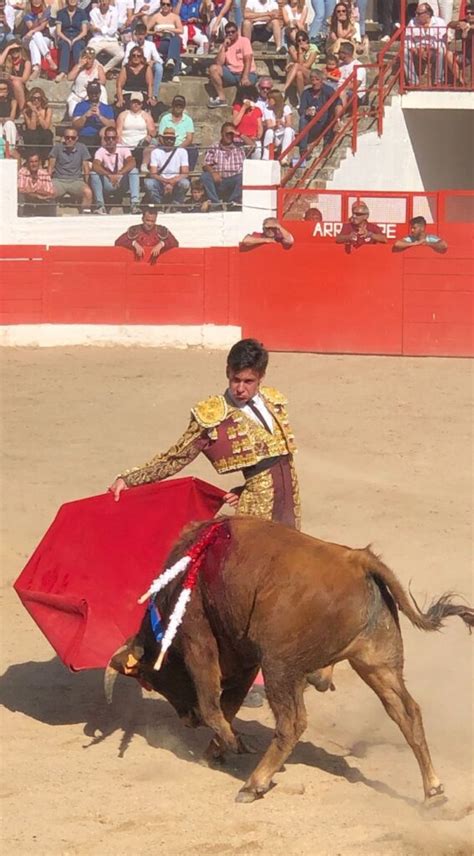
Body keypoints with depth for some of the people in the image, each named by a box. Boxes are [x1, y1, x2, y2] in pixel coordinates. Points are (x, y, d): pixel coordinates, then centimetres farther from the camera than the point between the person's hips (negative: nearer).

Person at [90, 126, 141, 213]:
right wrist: (109, 175, -43)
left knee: (134, 171, -26)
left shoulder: (123, 149, -6)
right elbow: (95, 165, -27)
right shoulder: (101, 151, -7)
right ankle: (100, 206, -28)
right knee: (94, 174, -26)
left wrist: (119, 174, -40)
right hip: (108, 185, 0)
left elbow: (132, 163, -24)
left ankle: (134, 204, -34)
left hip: (122, 183, 0)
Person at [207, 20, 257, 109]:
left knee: (245, 83, -39)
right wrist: (224, 47, -9)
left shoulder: (244, 41, -2)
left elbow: (248, 61, -13)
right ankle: (221, 99, -20)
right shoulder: (224, 45, 10)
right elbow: (219, 64, -4)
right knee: (213, 68, -20)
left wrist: (245, 77, -27)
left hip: (248, 73, -4)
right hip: (231, 73, 4)